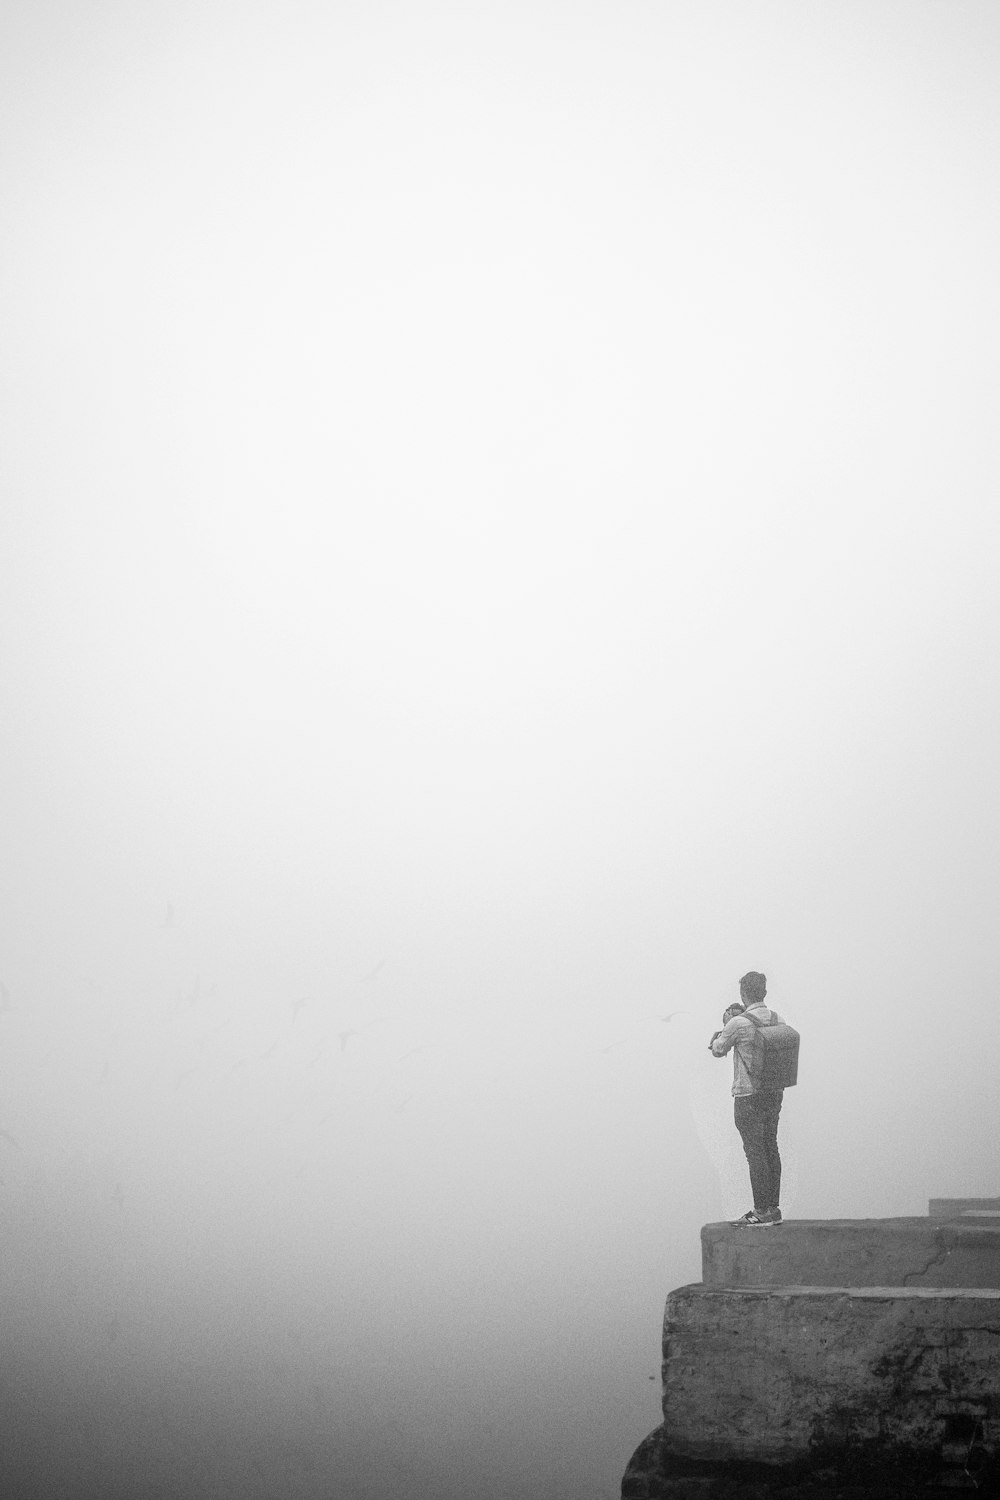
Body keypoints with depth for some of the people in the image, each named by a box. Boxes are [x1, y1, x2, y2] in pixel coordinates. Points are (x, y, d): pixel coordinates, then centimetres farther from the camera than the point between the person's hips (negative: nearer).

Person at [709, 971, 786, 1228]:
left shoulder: (739, 1024, -17)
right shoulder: (776, 1018, 3)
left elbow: (718, 1050, -2)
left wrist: (726, 1024, 13)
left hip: (749, 1097, -7)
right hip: (775, 1093, 7)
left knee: (755, 1152, -2)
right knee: (770, 1148, 13)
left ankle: (762, 1212, 0)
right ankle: (772, 1209, 18)